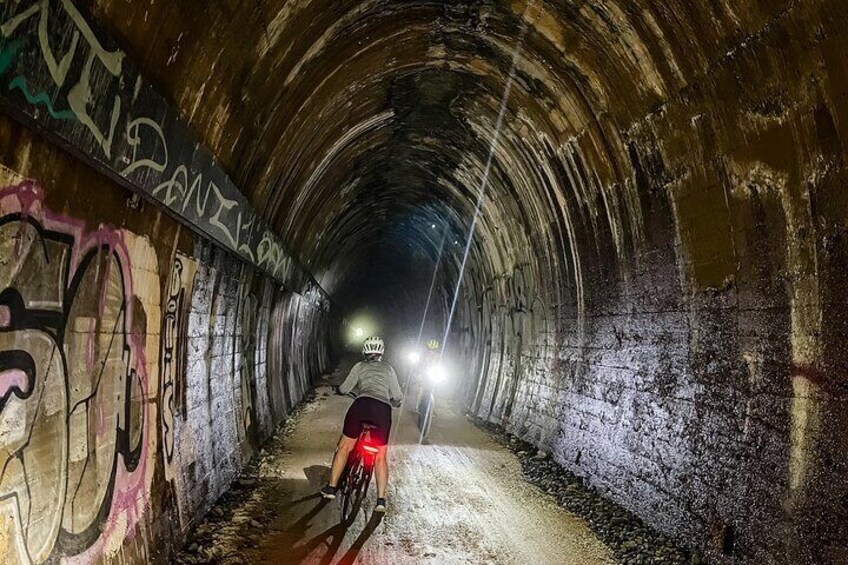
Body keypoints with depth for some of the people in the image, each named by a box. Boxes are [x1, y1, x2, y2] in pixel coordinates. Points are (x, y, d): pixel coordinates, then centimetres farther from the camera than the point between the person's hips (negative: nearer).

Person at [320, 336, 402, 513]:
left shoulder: (360, 366, 20)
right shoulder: (389, 369, 23)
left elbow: (344, 389, 19)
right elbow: (397, 397, 19)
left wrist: (339, 388, 41)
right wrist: (393, 402, 41)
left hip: (362, 404, -1)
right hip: (383, 410, 1)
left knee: (344, 447, 16)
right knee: (381, 457, 12)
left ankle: (331, 488, 20)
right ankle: (381, 500, 6)